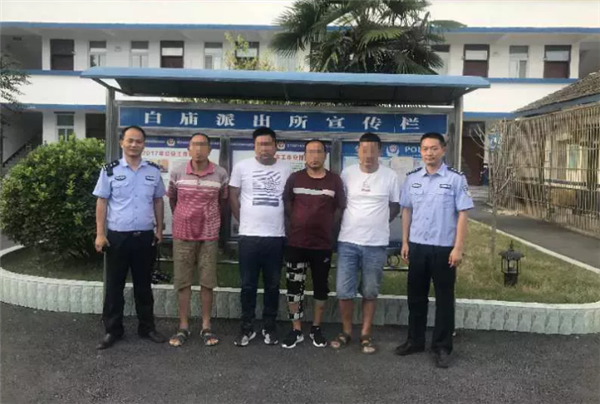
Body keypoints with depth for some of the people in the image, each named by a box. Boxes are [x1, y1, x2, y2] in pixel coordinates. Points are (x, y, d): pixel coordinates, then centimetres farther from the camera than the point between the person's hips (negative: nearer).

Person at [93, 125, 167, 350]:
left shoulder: (154, 171, 5)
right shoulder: (110, 171, -1)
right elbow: (102, 202, -1)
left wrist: (159, 229, 8)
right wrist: (100, 234, -6)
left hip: (145, 236, 2)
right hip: (117, 236, -2)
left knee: (143, 285, 13)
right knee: (114, 285, 7)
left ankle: (147, 327, 24)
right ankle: (113, 330, 20)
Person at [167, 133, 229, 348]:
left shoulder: (221, 174, -5)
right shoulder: (177, 173, -3)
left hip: (209, 236, 0)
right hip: (182, 235, 1)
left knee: (207, 282, 5)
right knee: (182, 282, 6)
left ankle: (206, 327, 17)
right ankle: (183, 327, 17)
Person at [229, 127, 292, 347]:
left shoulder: (286, 169, 3)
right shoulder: (242, 167, 0)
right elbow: (233, 197, 5)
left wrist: (286, 224, 6)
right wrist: (244, 221, 5)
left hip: (276, 236, 1)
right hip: (249, 236, -1)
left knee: (272, 285, 11)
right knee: (248, 285, 7)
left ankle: (270, 327, 24)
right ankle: (247, 327, 20)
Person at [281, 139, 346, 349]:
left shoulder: (335, 180, 0)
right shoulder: (294, 178, 1)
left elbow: (340, 208, 7)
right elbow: (287, 203, 12)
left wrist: (328, 227, 2)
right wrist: (296, 223, 7)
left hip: (323, 244, 0)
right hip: (296, 243, 0)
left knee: (321, 288, 10)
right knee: (294, 287, 5)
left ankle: (316, 329, 26)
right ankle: (296, 330, 17)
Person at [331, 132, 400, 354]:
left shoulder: (390, 176, -2)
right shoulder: (347, 173, 0)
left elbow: (395, 205, 10)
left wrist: (379, 223, 5)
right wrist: (350, 222, 6)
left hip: (376, 244, 0)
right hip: (348, 242, 1)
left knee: (370, 293, 10)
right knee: (344, 291, 3)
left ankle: (366, 335, 23)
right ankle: (346, 332, 23)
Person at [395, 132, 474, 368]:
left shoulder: (456, 179, -7)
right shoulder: (412, 178, 5)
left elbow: (462, 215, -8)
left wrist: (458, 248, -12)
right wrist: (405, 242, 8)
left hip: (444, 248, -4)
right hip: (417, 246, 4)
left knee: (444, 299, 7)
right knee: (416, 296, 14)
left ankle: (442, 347, 20)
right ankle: (415, 340, 30)